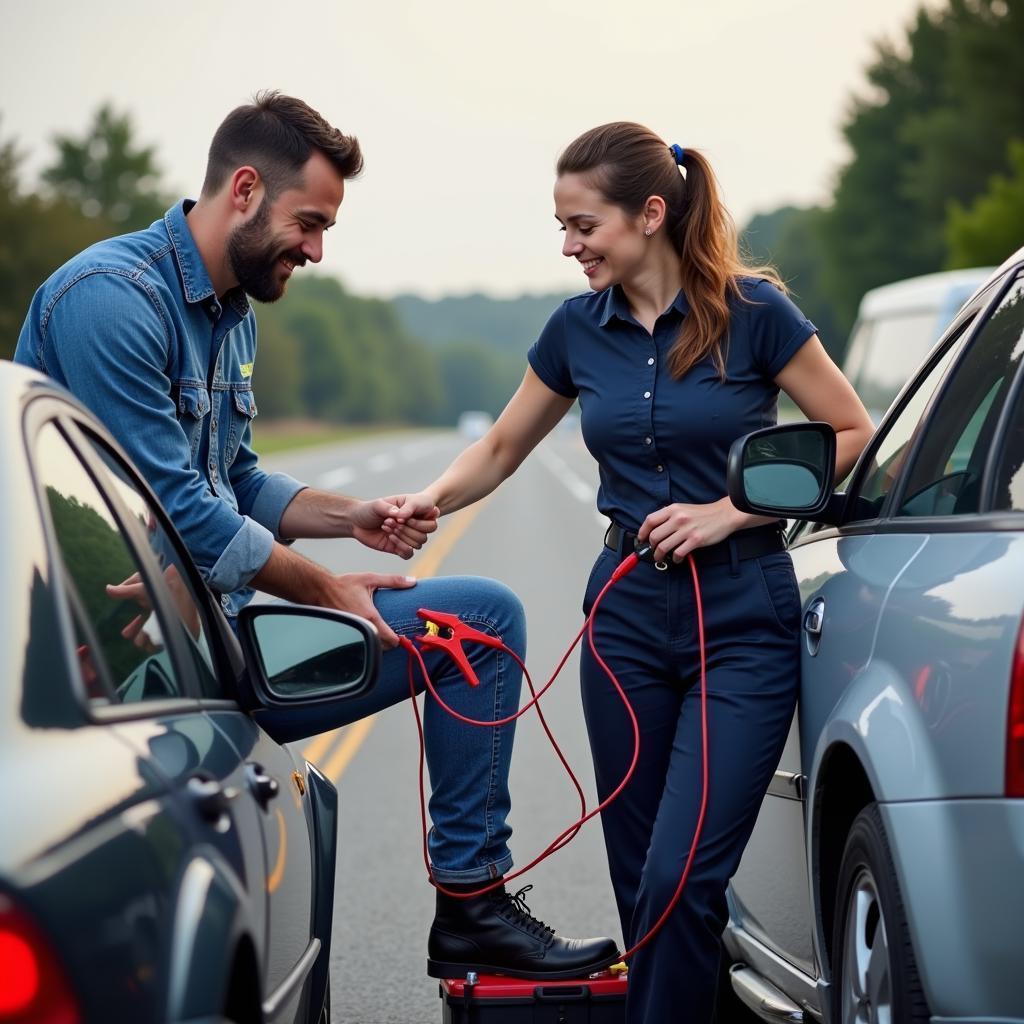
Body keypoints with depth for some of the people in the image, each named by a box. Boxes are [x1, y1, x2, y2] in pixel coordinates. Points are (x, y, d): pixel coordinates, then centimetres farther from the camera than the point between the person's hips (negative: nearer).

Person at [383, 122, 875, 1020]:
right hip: (630, 616, 5)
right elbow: (500, 450, 16)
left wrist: (731, 510, -13)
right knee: (640, 879, 6)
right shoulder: (578, 329, 5)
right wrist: (432, 499, -5)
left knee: (681, 881, -13)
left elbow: (854, 438, -4)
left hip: (742, 619, -4)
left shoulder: (752, 313, -9)